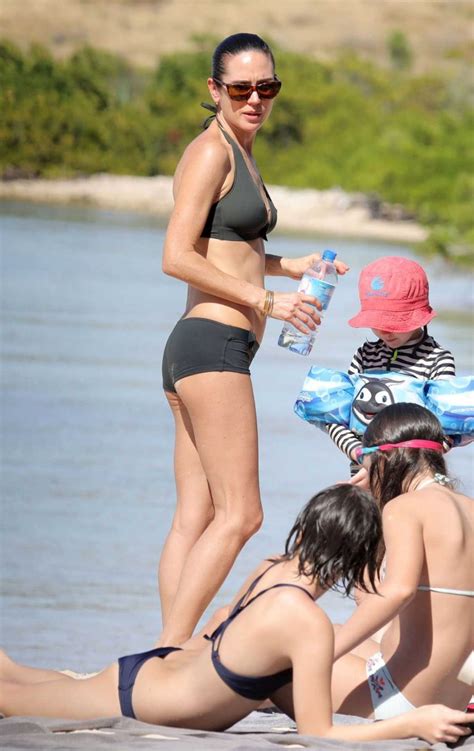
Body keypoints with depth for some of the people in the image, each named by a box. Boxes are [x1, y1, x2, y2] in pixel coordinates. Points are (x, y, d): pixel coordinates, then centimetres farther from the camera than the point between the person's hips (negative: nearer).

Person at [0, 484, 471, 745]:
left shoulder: (273, 568, -11)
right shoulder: (309, 624, -35)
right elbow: (316, 736, -26)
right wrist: (414, 724, -26)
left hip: (159, 665, 7)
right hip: (129, 701, -7)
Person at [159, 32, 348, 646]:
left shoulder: (239, 153, 21)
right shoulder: (212, 152, -9)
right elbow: (177, 257, -16)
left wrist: (293, 266, 22)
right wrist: (267, 300, -14)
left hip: (197, 349, 10)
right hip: (214, 342, -10)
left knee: (194, 518, 5)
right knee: (240, 514, -11)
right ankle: (172, 650, -12)